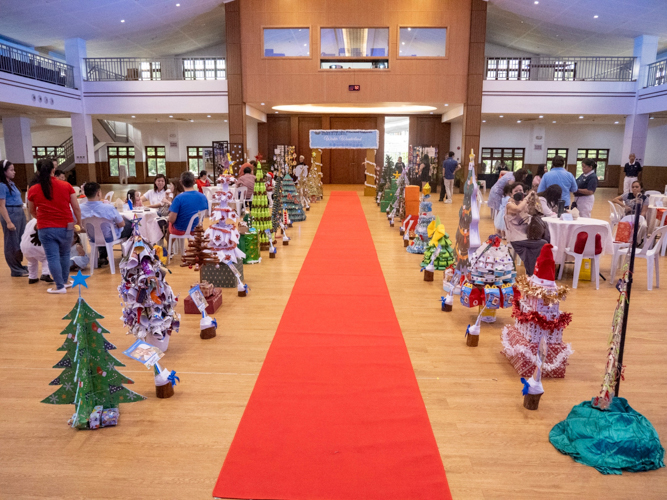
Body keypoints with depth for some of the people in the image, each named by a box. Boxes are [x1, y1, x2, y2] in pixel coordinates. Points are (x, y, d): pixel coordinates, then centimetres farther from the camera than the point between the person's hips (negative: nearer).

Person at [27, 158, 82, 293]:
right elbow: (76, 208, 0)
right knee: (65, 254, 18)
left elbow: (32, 212, 16)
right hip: (66, 227, 1)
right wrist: (79, 222, 15)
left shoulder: (33, 190, 1)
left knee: (53, 257, 4)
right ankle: (65, 281, 29)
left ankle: (60, 286, 8)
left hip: (46, 229, -1)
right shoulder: (66, 186, -2)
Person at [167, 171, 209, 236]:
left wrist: (168, 218, 1)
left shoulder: (179, 198, -24)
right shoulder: (203, 197, -10)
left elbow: (172, 220, -21)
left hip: (180, 230, -5)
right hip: (196, 229, 5)